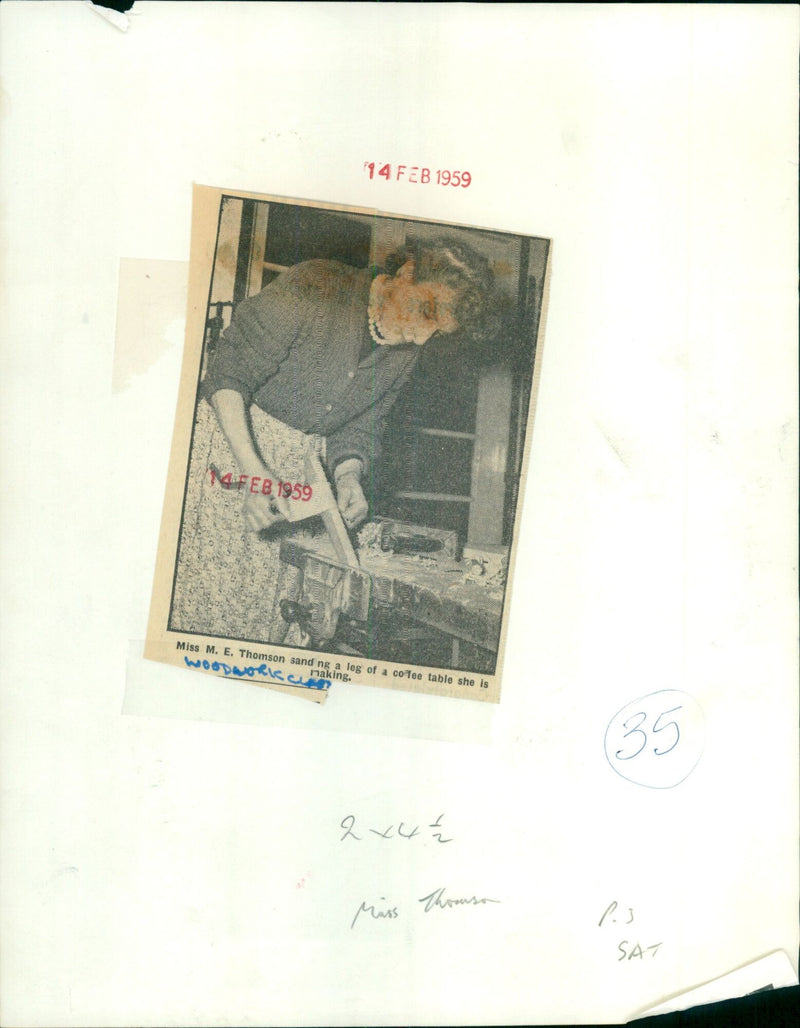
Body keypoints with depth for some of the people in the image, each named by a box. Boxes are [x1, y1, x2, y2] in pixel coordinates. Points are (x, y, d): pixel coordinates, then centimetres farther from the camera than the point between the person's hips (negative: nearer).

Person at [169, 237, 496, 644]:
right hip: (231, 441, -5)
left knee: (267, 604, 0)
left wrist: (348, 476, -11)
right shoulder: (314, 287, -18)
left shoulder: (404, 356, 2)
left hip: (301, 464, 5)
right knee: (205, 586, -8)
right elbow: (228, 375, -18)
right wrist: (253, 471, -27)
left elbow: (358, 425, 11)